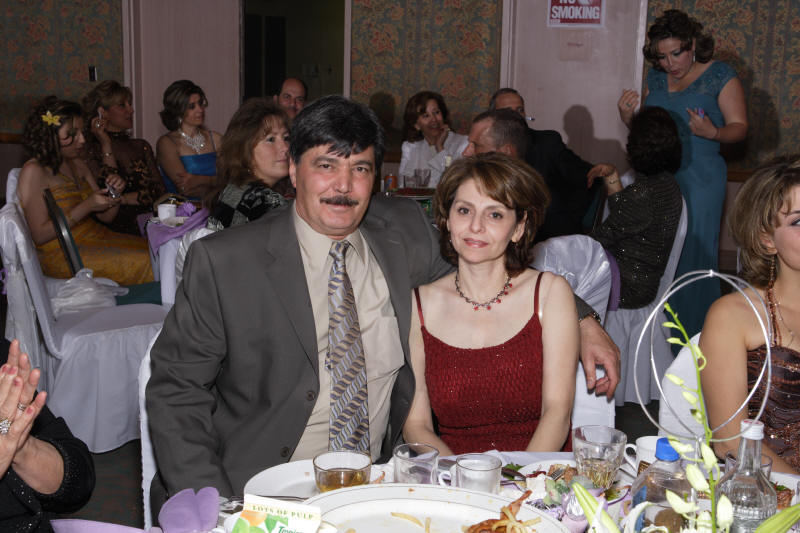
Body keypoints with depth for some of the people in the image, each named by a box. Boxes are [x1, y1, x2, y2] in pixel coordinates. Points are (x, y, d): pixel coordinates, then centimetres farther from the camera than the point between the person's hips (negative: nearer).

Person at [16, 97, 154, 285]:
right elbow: (40, 235, -15)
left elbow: (106, 216, 17)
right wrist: (86, 207, -18)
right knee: (144, 262, -23)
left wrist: (115, 191, -5)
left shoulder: (78, 165, 14)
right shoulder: (34, 172, -9)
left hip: (97, 238, 8)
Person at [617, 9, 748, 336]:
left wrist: (712, 132, -24)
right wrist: (628, 118, -1)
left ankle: (692, 341, 9)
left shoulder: (720, 76, -2)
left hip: (699, 178, -5)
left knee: (693, 255, -3)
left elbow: (739, 127, -3)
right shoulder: (656, 78, 13)